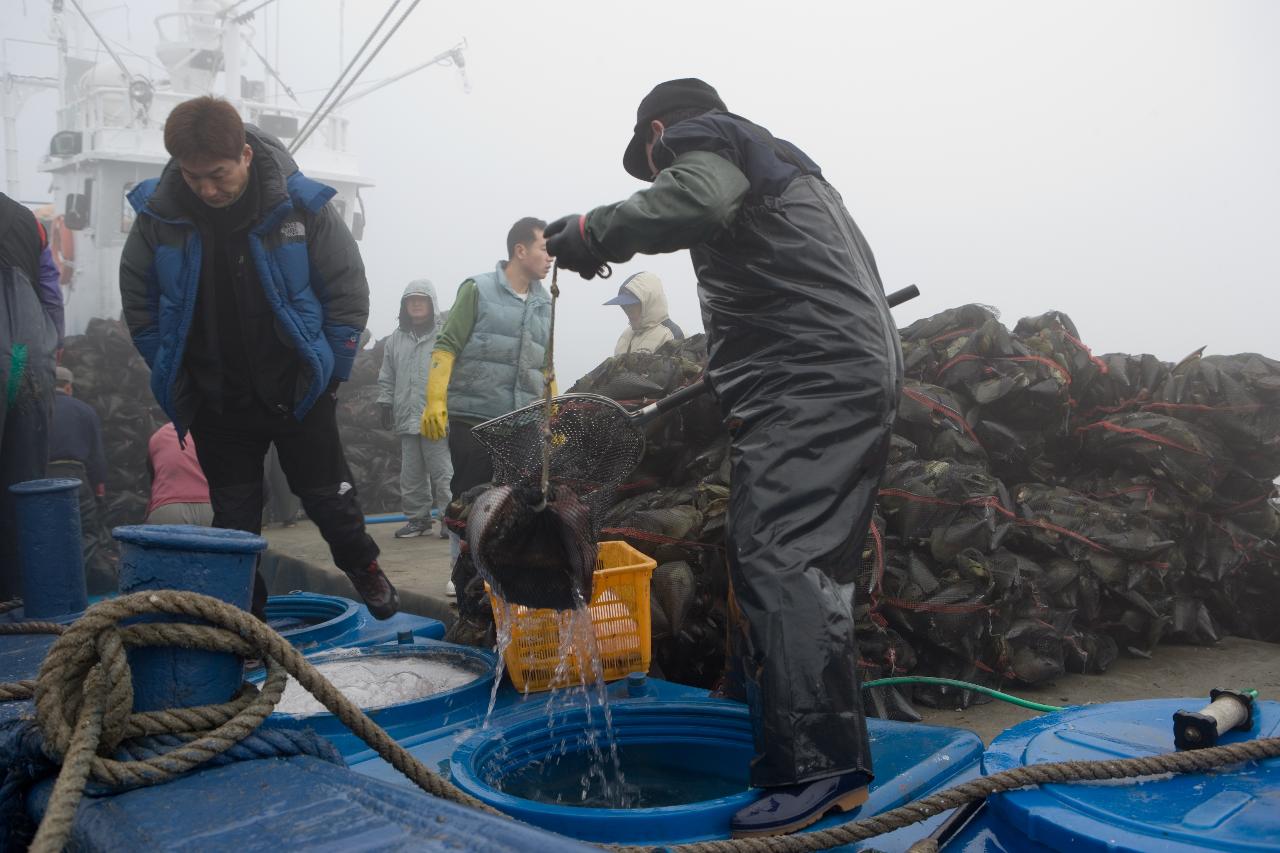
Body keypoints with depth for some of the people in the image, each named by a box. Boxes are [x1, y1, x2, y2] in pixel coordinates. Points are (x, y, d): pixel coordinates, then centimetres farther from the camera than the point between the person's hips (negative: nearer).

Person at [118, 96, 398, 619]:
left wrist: (329, 371, -6)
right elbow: (138, 301, 5)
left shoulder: (300, 203, -16)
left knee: (328, 494, 11)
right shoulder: (158, 212, -10)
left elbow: (348, 290, -7)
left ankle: (364, 571, 36)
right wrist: (172, 377, 2)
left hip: (297, 393, -2)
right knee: (234, 514, 12)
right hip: (216, 400, 2)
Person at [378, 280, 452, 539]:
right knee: (411, 473, 10)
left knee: (442, 471, -5)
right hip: (406, 418, 5)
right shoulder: (396, 339, 13)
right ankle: (417, 517, 20)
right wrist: (386, 403, 11)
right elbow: (387, 377, 18)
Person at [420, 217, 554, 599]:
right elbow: (446, 346, -6)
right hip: (473, 420, -5)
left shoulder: (545, 305, 14)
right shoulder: (478, 290, -2)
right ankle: (468, 588, 13)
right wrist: (435, 401, -15)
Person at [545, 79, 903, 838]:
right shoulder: (783, 164, 34)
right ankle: (837, 759, 17)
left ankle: (814, 769, -19)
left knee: (775, 564, -15)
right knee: (813, 568, 11)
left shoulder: (701, 138, 5)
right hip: (862, 377, 10)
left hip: (808, 384, -10)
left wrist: (595, 230, -10)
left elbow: (699, 199, -21)